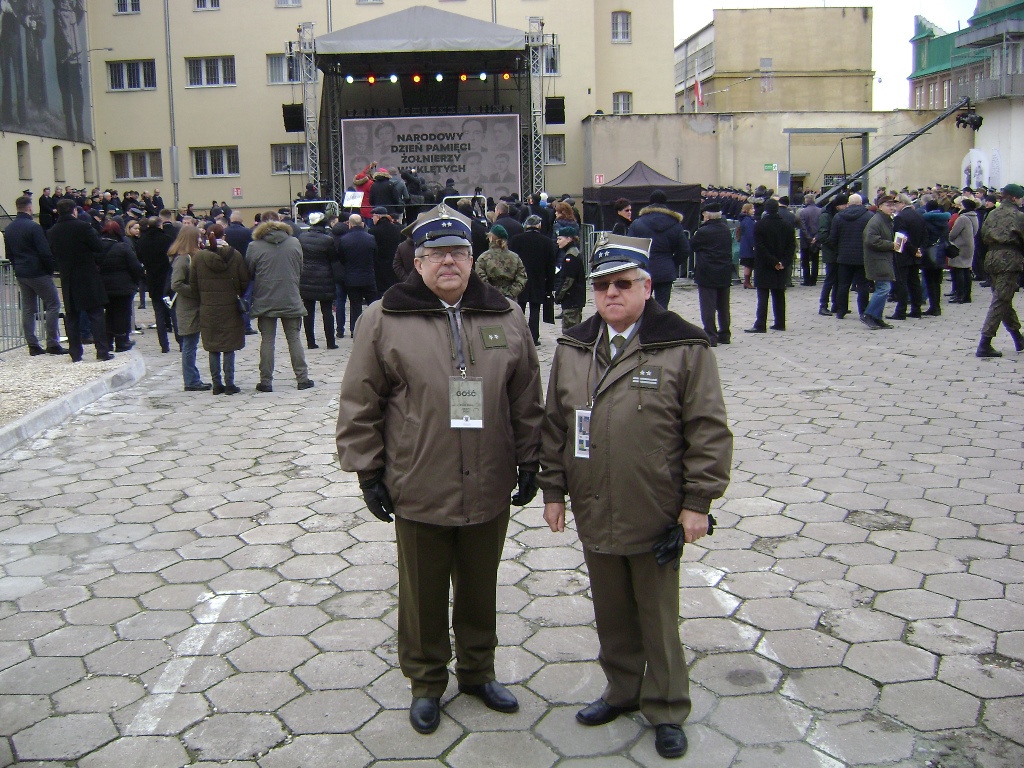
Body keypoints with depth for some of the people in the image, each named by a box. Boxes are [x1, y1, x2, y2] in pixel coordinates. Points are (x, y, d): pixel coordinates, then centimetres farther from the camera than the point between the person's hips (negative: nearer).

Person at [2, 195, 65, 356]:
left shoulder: (8, 229, 9)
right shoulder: (33, 226, -15)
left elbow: (9, 254, 14)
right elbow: (45, 252, -17)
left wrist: (17, 266, 19)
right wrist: (51, 268, -5)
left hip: (20, 274, 7)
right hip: (38, 273, -7)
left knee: (27, 308, 10)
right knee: (52, 305, -1)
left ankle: (32, 345, 10)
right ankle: (52, 344, -5)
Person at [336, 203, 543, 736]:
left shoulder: (505, 316, 3)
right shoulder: (385, 319, -6)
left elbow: (526, 400, 8)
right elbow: (359, 405, -3)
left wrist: (529, 462, 8)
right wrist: (368, 472, -4)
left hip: (489, 488, 3)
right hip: (418, 491, -2)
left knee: (480, 588, 18)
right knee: (423, 593, 13)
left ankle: (478, 671, 40)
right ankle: (426, 683, 33)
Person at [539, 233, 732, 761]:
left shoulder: (683, 348, -10)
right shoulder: (573, 348, 4)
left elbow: (708, 430, -9)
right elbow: (554, 424, 10)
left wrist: (697, 502, -10)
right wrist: (554, 490, 9)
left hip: (657, 516, -4)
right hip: (594, 514, 4)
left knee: (658, 617, 11)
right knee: (611, 613, 18)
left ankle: (666, 709, 29)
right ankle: (622, 691, 38)